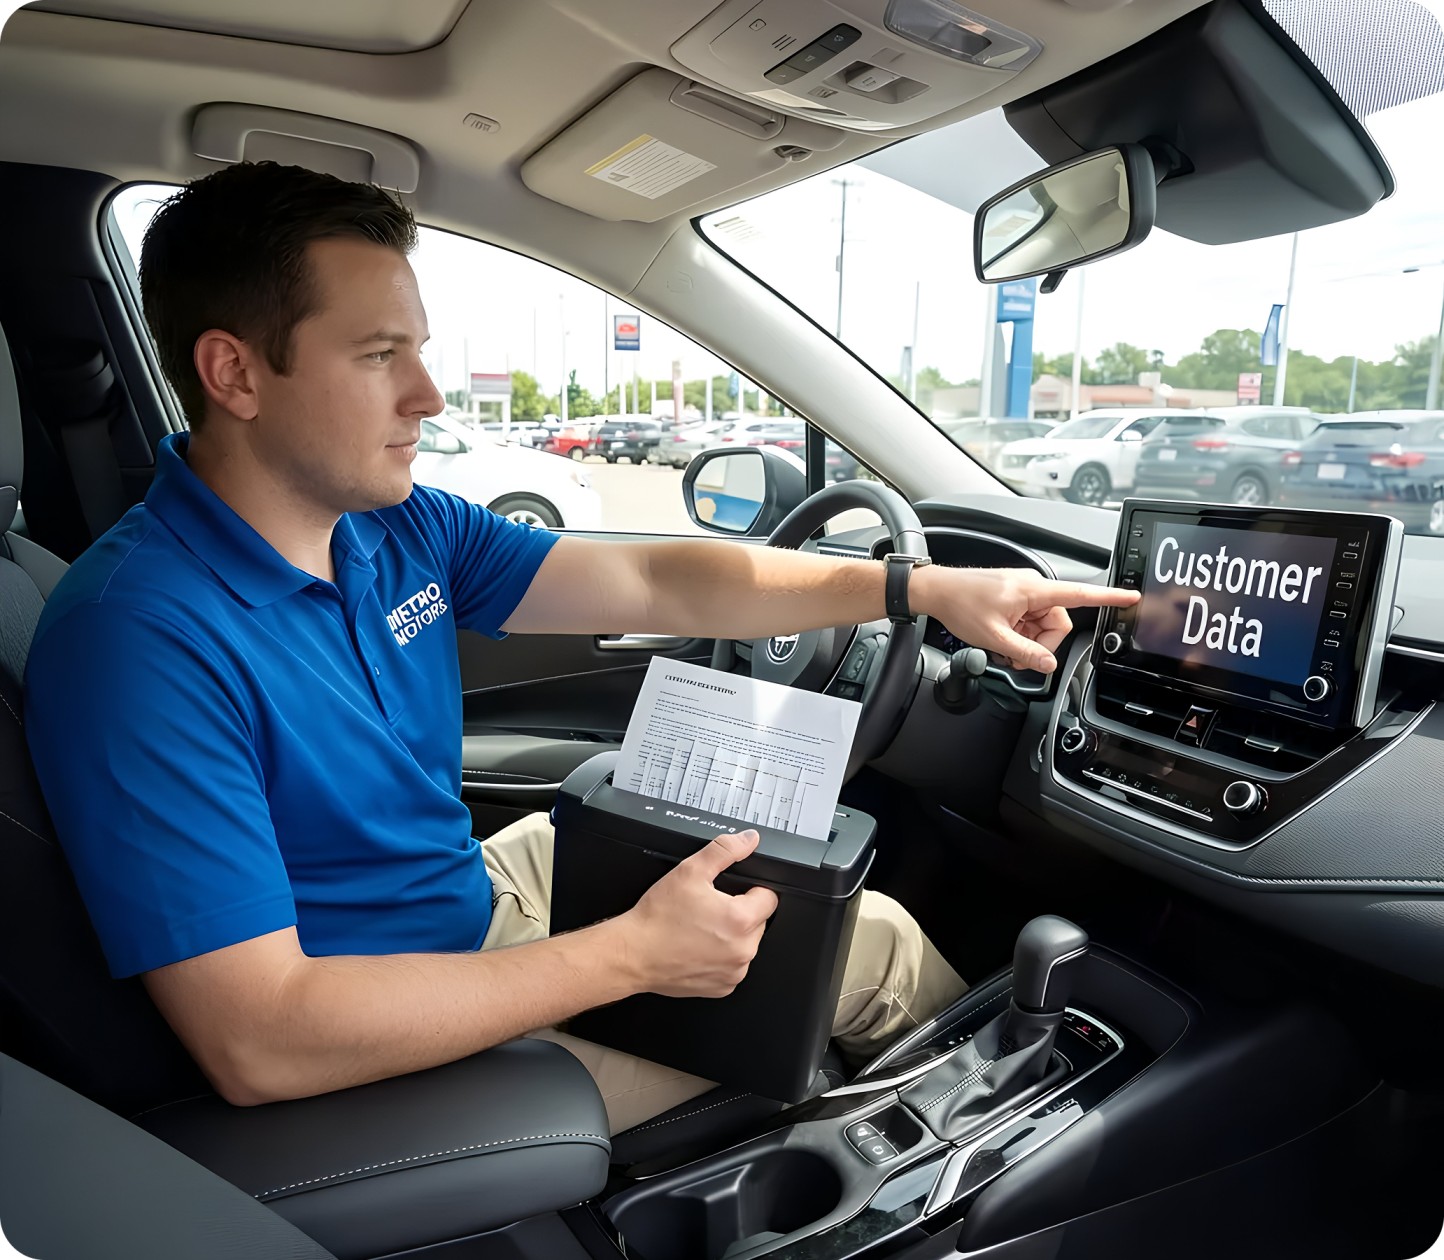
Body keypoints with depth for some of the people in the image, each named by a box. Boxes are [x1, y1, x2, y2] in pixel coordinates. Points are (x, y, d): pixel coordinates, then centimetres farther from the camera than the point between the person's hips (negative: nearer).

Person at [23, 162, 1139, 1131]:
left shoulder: (399, 528, -5)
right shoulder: (139, 638, -29)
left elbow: (655, 585, -4)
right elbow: (258, 1043, -31)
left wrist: (923, 588, -8)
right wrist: (633, 956, -29)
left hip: (481, 889, 7)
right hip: (384, 1050, -7)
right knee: (877, 947, 0)